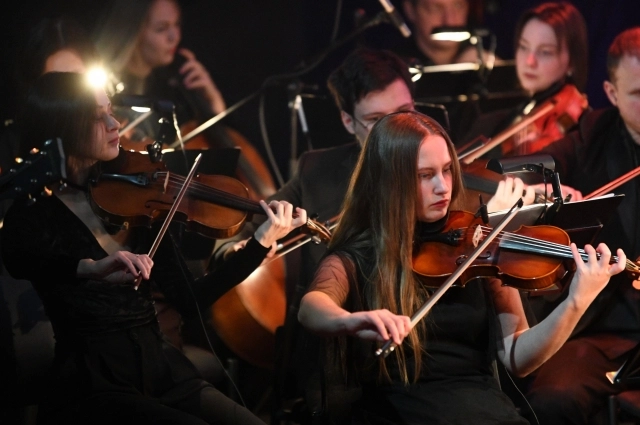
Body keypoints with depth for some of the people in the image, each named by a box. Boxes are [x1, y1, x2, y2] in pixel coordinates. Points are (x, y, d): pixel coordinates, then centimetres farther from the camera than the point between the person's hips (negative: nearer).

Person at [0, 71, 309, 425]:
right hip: (93, 387, -5)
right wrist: (91, 268, -47)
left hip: (164, 373, 5)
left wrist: (262, 241, -3)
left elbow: (189, 298, 5)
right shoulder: (35, 210, -5)